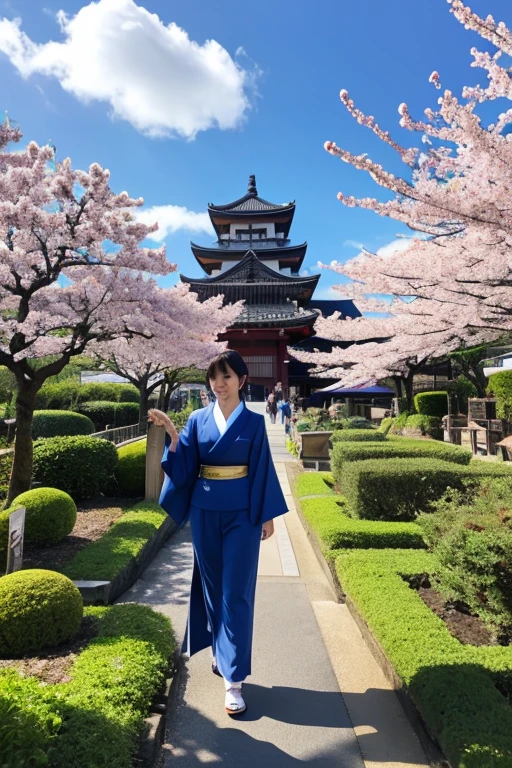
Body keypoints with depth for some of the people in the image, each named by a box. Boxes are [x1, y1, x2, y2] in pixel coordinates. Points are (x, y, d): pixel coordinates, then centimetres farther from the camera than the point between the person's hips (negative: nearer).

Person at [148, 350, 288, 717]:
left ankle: (234, 679, 9)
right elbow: (183, 466, -2)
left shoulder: (254, 422, -3)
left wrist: (268, 515, -2)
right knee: (212, 585, 15)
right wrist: (171, 433, -15)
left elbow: (262, 470, -1)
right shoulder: (198, 419, 2)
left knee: (236, 591, 0)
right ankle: (221, 650, 38)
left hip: (241, 513, -3)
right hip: (205, 511, 3)